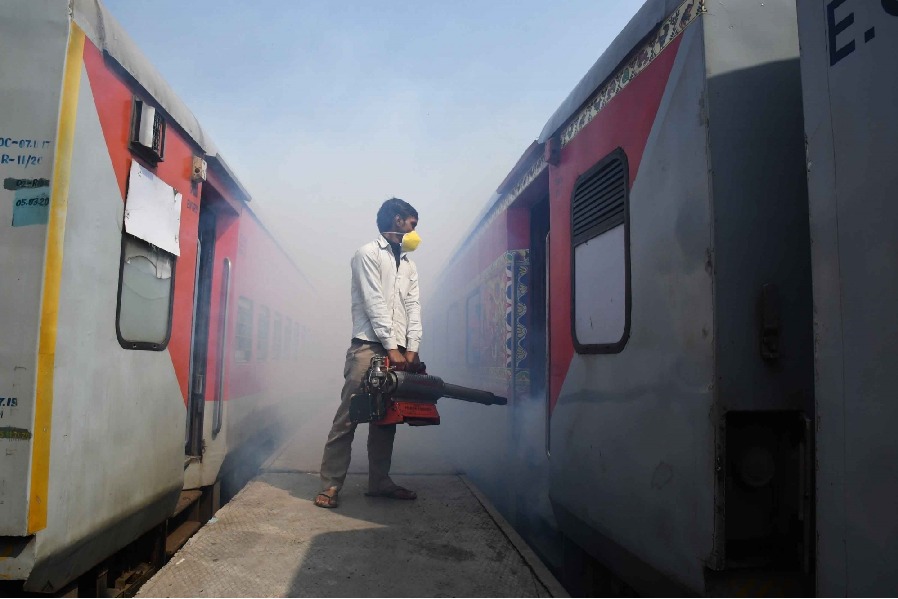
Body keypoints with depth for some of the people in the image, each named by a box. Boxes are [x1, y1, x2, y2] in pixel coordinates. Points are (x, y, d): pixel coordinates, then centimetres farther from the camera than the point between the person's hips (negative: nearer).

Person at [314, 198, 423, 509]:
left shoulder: (409, 264, 21)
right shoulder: (368, 253, 0)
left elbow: (413, 306, 11)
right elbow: (374, 303, -9)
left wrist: (412, 348, -2)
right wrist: (391, 347, -13)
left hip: (398, 351, 7)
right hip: (369, 346, -7)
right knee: (348, 416, -6)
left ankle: (379, 482, 16)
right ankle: (330, 485, -1)